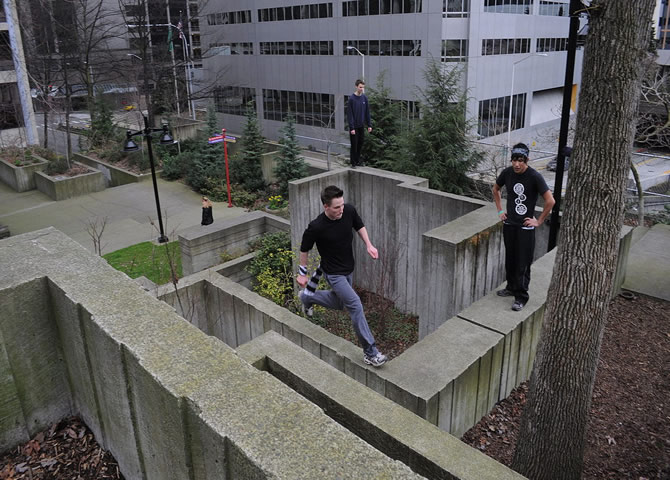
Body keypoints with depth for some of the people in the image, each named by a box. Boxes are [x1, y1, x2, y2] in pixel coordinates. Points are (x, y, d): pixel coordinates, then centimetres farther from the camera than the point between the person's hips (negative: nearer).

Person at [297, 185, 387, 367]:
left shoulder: (349, 210, -15)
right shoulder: (316, 227, -28)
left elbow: (359, 226, 7)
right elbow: (304, 249, -10)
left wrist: (369, 245, -6)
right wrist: (302, 273, -1)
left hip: (348, 269, 7)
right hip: (333, 273, -7)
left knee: (339, 303, 25)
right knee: (355, 305, -19)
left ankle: (307, 297, 50)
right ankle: (370, 352, -10)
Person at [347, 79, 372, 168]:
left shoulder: (364, 98, 5)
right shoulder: (351, 99, -11)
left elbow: (367, 112, 10)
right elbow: (349, 114, -12)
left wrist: (369, 125, 5)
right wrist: (352, 127, -17)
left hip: (362, 126, 5)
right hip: (354, 127, -5)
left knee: (360, 145, 10)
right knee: (354, 145, 0)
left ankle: (358, 161, 22)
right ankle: (353, 163, 9)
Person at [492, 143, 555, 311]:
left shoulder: (534, 176, -16)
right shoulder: (507, 173, -1)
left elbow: (550, 201, -16)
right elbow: (496, 189, 19)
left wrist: (539, 221, -11)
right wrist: (500, 210, 13)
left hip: (525, 227, -5)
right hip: (509, 224, 5)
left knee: (523, 264, -1)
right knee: (510, 259, 16)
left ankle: (521, 297, 7)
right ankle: (511, 288, 33)